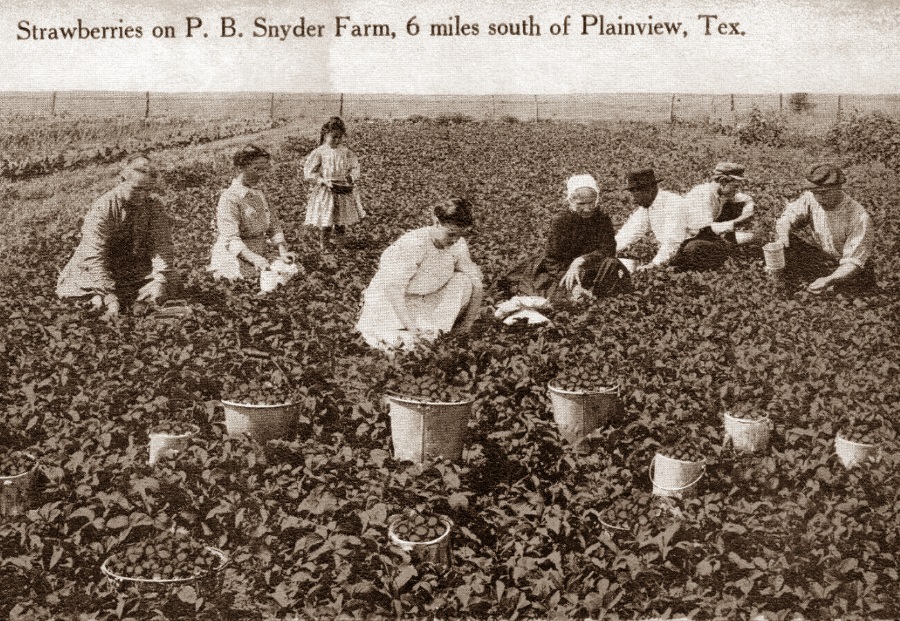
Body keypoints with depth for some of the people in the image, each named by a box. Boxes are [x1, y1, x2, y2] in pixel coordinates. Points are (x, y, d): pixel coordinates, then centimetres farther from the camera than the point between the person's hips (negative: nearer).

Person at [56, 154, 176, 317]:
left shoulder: (154, 206, -9)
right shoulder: (103, 208, -23)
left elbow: (162, 245, -13)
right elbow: (94, 255, -30)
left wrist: (160, 280, -30)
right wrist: (107, 293, -40)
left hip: (136, 270, 4)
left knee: (167, 281, -19)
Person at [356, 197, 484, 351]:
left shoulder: (459, 245, -13)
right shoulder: (412, 245, -31)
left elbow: (476, 282, -7)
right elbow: (392, 289, -33)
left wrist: (467, 325, -12)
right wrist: (412, 328, -37)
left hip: (427, 300, 5)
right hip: (389, 300, -5)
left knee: (463, 281, -15)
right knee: (397, 342, -28)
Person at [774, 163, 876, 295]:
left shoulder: (859, 217, -27)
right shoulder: (811, 198, -14)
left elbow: (853, 263, -28)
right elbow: (786, 219, -5)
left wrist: (829, 281, -47)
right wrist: (783, 232, -31)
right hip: (824, 261, 4)